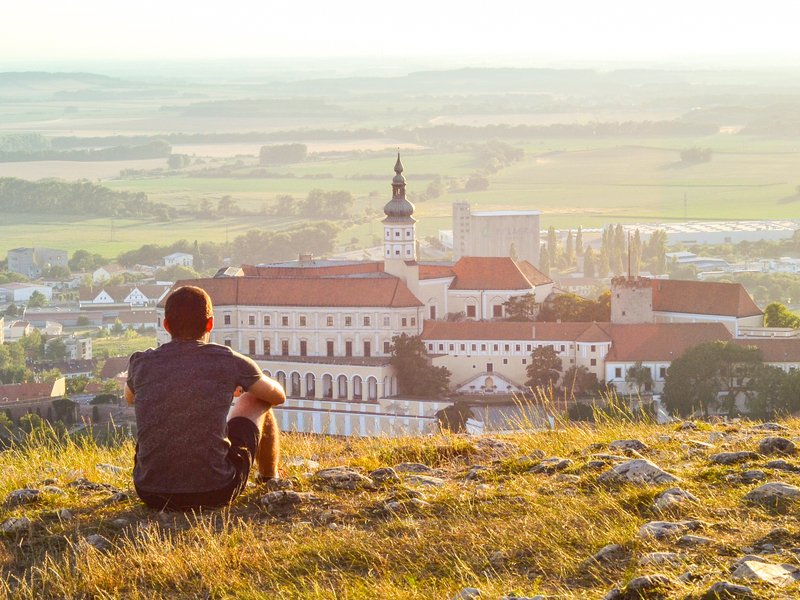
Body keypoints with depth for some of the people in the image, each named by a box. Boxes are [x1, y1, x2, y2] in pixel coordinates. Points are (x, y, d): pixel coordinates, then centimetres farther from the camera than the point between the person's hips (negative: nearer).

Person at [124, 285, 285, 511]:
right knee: (254, 400, 22)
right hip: (215, 494, -2)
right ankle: (270, 481, 45)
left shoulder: (141, 363, 0)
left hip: (151, 495, 3)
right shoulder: (228, 361, -6)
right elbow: (278, 396, 14)